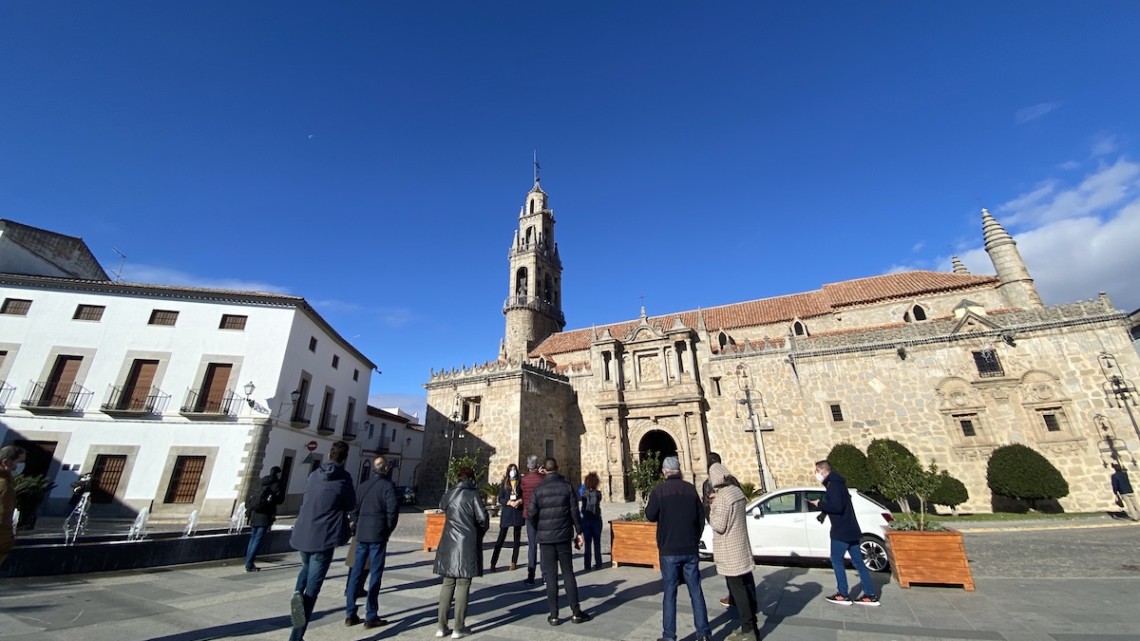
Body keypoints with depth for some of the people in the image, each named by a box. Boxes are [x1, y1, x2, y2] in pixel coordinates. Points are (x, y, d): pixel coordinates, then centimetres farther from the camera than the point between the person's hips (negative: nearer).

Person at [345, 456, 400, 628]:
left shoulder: (364, 485, 10)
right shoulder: (387, 486, -8)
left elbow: (354, 509, 9)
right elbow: (393, 510, -14)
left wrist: (360, 526, 13)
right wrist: (388, 530, 0)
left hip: (361, 535, 6)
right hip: (378, 536, -6)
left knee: (356, 573, 14)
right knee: (375, 574, 2)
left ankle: (350, 614, 20)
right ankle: (371, 617, 7)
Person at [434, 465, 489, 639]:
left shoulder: (448, 494, 5)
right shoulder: (473, 495, -10)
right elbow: (482, 518, -11)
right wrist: (481, 531, 8)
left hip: (448, 544, 5)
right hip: (467, 544, -5)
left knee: (447, 583, 14)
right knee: (463, 585, 5)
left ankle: (442, 627, 17)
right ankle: (459, 628, 10)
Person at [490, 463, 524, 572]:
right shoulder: (504, 483, 3)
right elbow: (500, 499, -1)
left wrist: (519, 501, -17)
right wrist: (510, 502, -17)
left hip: (518, 512, 1)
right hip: (506, 512, -1)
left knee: (517, 538, 8)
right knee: (501, 538, -2)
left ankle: (514, 562, 18)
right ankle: (493, 563, 4)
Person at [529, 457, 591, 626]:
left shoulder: (538, 489, -4)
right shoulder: (567, 486, -3)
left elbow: (531, 513, -8)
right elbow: (574, 511, -4)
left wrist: (539, 528, 10)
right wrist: (578, 532, 4)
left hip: (545, 537, 0)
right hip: (564, 536, 1)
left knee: (550, 575, 7)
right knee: (568, 573, 10)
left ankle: (554, 615, 11)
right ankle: (576, 612, 13)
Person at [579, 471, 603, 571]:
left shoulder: (583, 493, -8)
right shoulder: (598, 493, -7)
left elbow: (580, 507, -3)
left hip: (586, 520, 0)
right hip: (597, 519, 0)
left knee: (587, 543, 7)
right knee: (597, 542, 12)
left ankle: (587, 565, 9)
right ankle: (598, 564, 16)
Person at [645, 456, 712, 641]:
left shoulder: (659, 489, -10)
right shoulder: (690, 488, 1)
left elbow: (650, 516, -8)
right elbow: (701, 517, 6)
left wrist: (649, 506, 12)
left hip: (669, 549, -3)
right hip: (690, 549, 3)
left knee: (669, 592, 5)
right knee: (696, 591, 12)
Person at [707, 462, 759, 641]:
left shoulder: (721, 497, -23)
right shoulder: (736, 490, 3)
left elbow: (718, 526, -21)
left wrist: (712, 508, -9)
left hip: (730, 550, -9)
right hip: (741, 546, 9)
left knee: (737, 589, 0)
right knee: (747, 585, 16)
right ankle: (751, 626, 28)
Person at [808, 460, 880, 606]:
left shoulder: (833, 485, -19)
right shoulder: (837, 483, 13)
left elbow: (836, 507, -29)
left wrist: (820, 504, -15)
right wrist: (822, 504, 9)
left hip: (842, 531, -10)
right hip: (850, 529, 10)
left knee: (836, 561, 3)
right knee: (858, 562, 13)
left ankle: (843, 595, 9)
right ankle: (870, 596, 17)